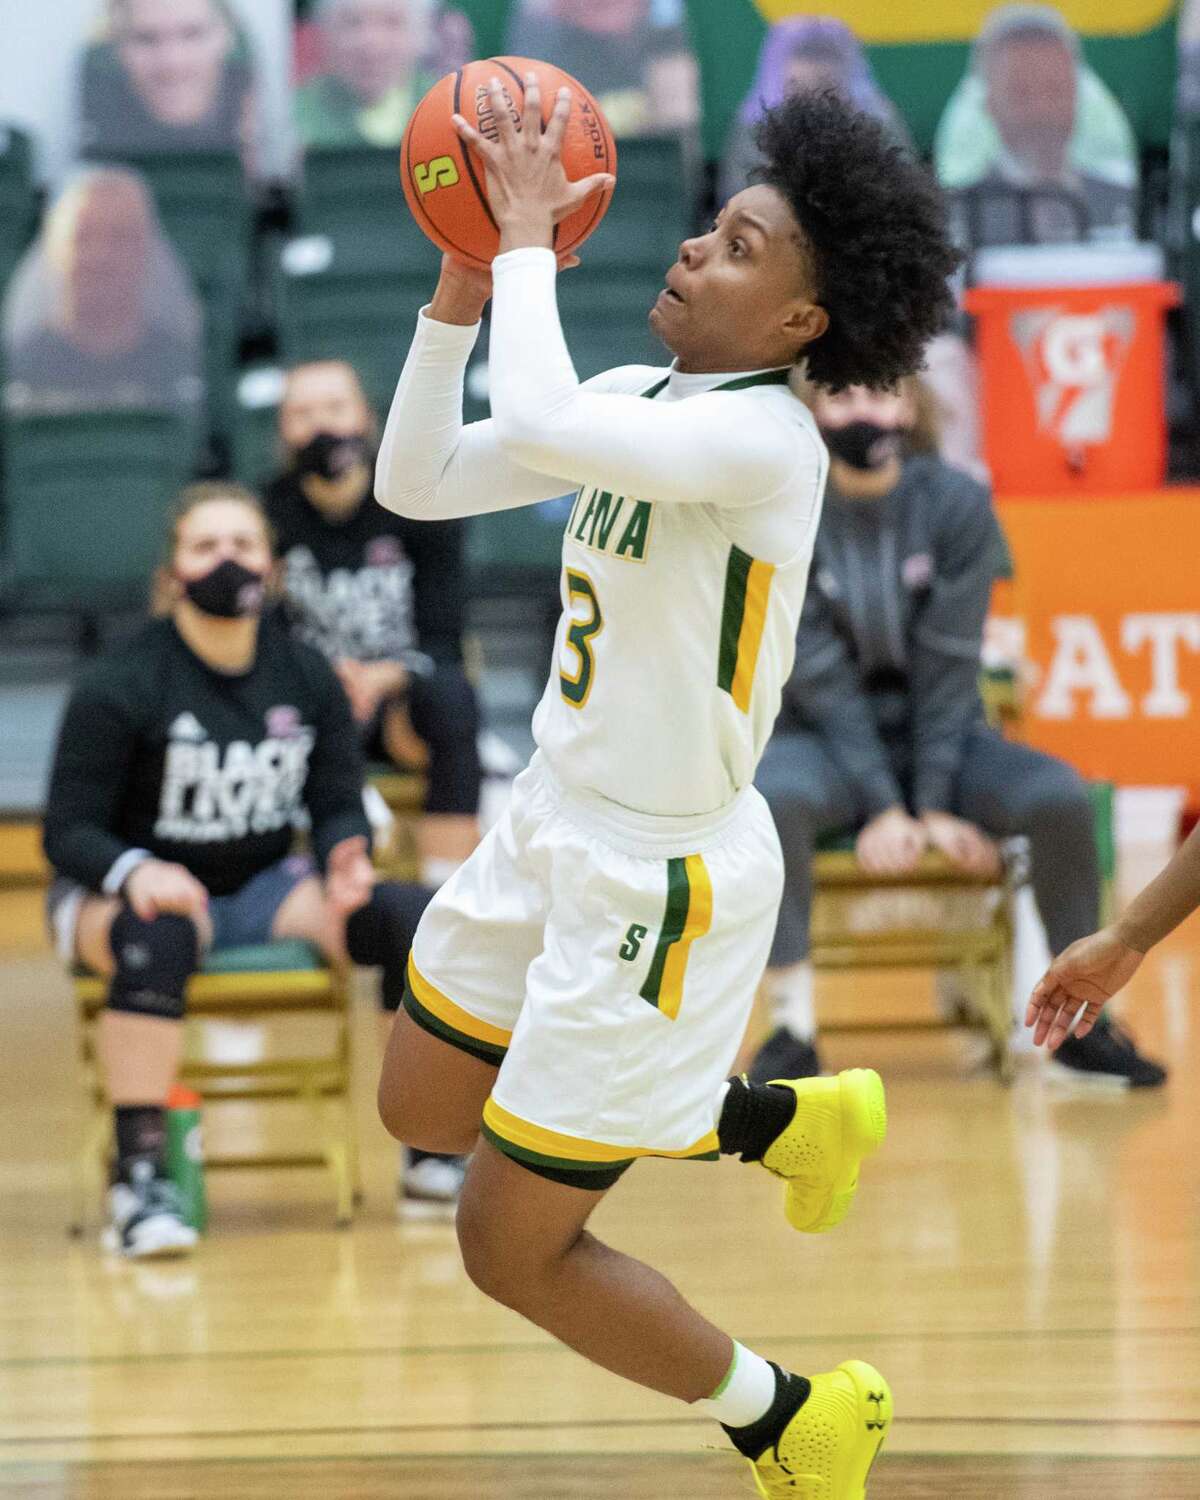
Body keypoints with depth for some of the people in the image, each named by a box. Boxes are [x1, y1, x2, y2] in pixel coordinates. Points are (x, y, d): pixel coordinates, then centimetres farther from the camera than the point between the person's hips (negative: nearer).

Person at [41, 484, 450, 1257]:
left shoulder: (307, 676, 2)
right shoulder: (119, 686, -12)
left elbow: (339, 804, 5)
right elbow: (68, 830, -11)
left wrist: (345, 861, -20)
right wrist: (136, 872, -33)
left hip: (264, 889, 5)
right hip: (126, 891, -5)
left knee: (418, 917, -17)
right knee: (158, 936, -41)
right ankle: (139, 1177, -42)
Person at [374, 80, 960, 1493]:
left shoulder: (765, 439, -25)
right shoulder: (639, 400, 1)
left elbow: (539, 426, -41)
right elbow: (417, 482, 2)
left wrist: (529, 241, -28)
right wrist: (461, 292, -8)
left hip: (659, 882, -9)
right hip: (553, 827, 9)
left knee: (513, 1247, 0)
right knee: (422, 1108, 26)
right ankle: (785, 1118, 35)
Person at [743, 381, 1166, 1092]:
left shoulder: (957, 504, -6)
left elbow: (948, 662, -11)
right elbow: (819, 673, -13)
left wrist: (935, 805, -17)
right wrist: (881, 807, -20)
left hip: (940, 734, 2)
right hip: (827, 739, -2)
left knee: (1061, 795, -25)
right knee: (772, 794, -36)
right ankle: (792, 1027, -26)